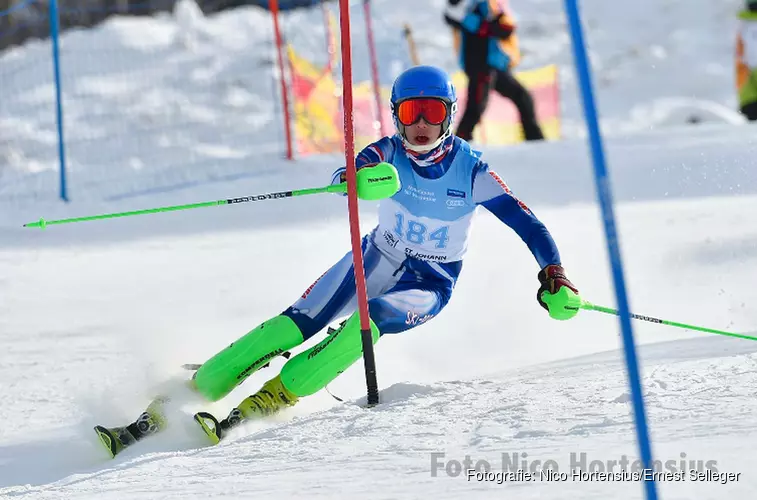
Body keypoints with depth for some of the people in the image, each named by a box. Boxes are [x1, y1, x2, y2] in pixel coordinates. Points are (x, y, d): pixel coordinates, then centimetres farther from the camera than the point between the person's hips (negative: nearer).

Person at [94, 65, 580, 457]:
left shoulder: (472, 172, -16)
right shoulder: (389, 153, -12)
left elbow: (530, 226, -15)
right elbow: (344, 177, -31)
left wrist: (554, 278, -30)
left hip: (429, 286, -2)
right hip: (376, 261, 2)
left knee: (370, 319, -35)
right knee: (295, 323, -17)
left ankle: (268, 401, -37)